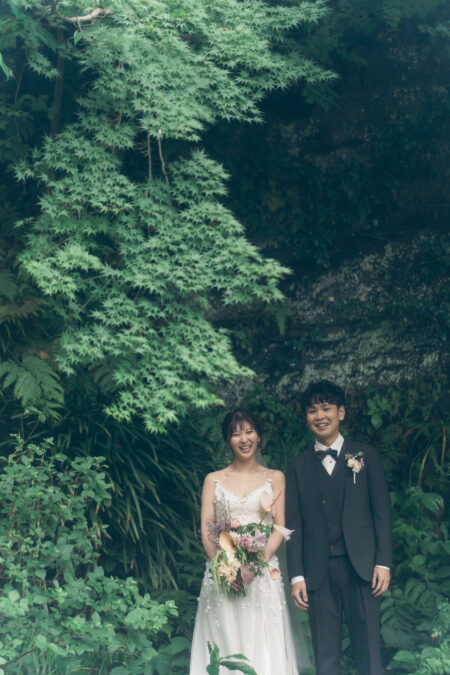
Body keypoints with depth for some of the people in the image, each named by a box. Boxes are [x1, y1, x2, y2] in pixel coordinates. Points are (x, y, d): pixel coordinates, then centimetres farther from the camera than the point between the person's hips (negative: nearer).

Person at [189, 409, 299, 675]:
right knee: (225, 644, -2)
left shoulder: (275, 478, 10)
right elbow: (206, 531, 4)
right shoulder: (214, 480, 10)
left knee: (264, 645, -3)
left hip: (263, 572, 0)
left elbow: (279, 529, 3)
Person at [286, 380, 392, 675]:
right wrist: (297, 575, 1)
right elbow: (294, 524, 6)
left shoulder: (365, 455, 7)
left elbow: (382, 512, 4)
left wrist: (383, 562, -4)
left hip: (361, 566, -1)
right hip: (318, 571, 1)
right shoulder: (298, 466, 9)